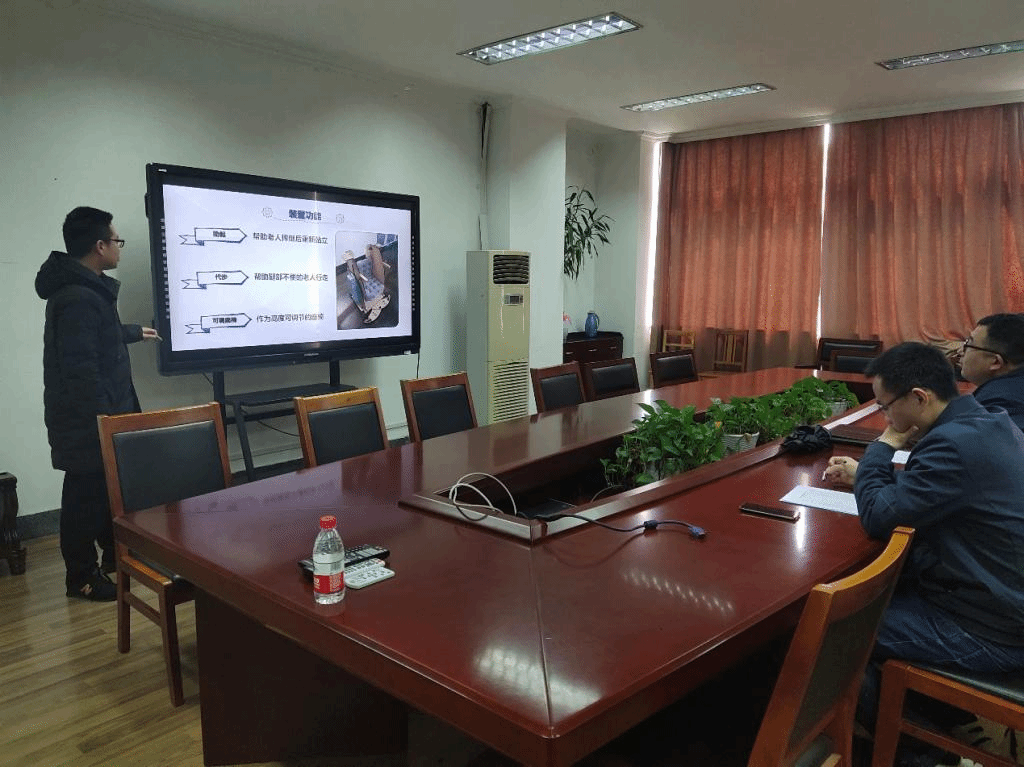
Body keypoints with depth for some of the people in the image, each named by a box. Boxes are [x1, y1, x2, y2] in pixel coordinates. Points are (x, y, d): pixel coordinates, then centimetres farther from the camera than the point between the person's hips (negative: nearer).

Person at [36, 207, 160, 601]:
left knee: (111, 488, 20)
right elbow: (81, 368, -27)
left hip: (98, 414, 10)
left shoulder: (86, 288, 12)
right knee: (87, 495, 2)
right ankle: (82, 576, 17)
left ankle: (116, 555, 35)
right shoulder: (77, 298, -24)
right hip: (86, 420, -10)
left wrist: (134, 332, 48)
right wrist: (102, 419, -24)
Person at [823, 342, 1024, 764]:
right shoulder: (987, 423, 2)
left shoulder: (957, 443, -30)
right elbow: (923, 489, 18)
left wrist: (883, 446, -11)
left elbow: (878, 517, -24)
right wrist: (865, 473, 8)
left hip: (989, 633, -9)